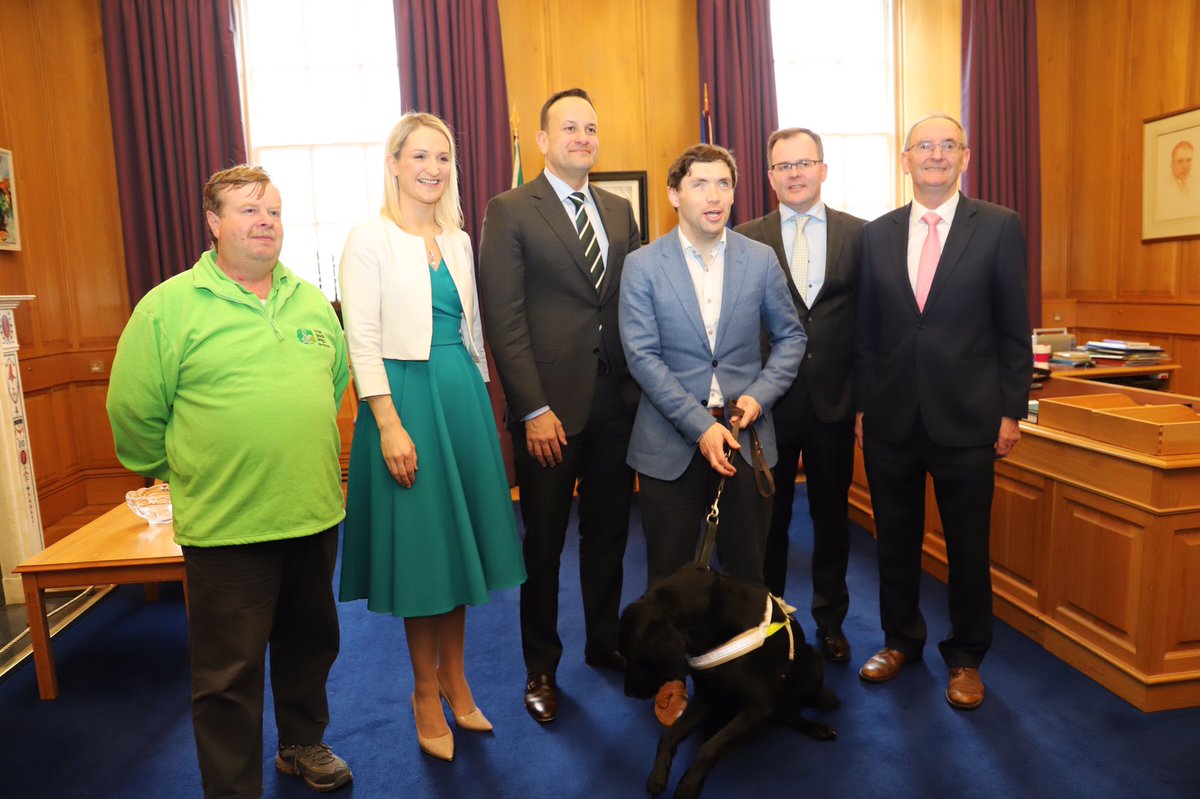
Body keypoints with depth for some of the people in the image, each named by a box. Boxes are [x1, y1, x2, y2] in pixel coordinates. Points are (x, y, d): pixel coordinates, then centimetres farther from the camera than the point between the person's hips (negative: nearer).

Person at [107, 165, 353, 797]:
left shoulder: (311, 301, 7)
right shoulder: (169, 306, -8)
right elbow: (133, 412, -5)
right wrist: (186, 474, 4)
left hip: (315, 512, 5)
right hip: (226, 525, -5)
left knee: (310, 642, 21)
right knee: (229, 674, 6)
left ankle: (303, 745, 43)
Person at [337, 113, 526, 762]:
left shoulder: (458, 241, 11)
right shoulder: (369, 240, -6)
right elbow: (362, 341, -12)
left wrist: (479, 400, 12)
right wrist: (390, 426, -18)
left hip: (464, 397, 6)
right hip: (406, 397, -5)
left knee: (459, 538, 13)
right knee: (419, 545, 4)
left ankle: (454, 678, 31)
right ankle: (426, 694, 23)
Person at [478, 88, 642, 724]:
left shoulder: (620, 211, 12)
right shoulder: (510, 211, -4)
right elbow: (504, 320, -10)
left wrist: (640, 384, 0)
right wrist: (535, 410, -14)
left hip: (617, 401, 5)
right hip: (550, 408, -4)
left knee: (609, 535, 16)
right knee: (544, 544, 9)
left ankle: (605, 643, 36)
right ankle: (541, 667, 27)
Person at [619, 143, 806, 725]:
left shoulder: (760, 260, 3)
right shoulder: (643, 266, -4)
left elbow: (790, 335, 10)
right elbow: (642, 355, -10)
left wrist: (759, 394, -7)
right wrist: (699, 426, -17)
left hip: (746, 435, 2)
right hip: (671, 439, -1)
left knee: (746, 565, 12)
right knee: (670, 570, 10)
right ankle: (670, 676, 28)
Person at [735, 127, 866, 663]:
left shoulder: (858, 236, 3)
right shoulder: (746, 240, 1)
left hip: (834, 402, 1)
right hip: (768, 403, -1)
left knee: (832, 516, 13)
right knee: (768, 518, 11)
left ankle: (830, 620, 31)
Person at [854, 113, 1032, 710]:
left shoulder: (999, 227, -1)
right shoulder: (876, 235, 6)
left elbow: (1014, 328, -1)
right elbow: (867, 329, 8)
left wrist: (1011, 410, -4)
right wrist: (862, 404, 6)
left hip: (966, 416, -2)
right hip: (891, 416, 2)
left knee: (968, 546, 9)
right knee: (896, 539, 14)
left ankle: (966, 658, 28)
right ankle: (901, 639, 34)